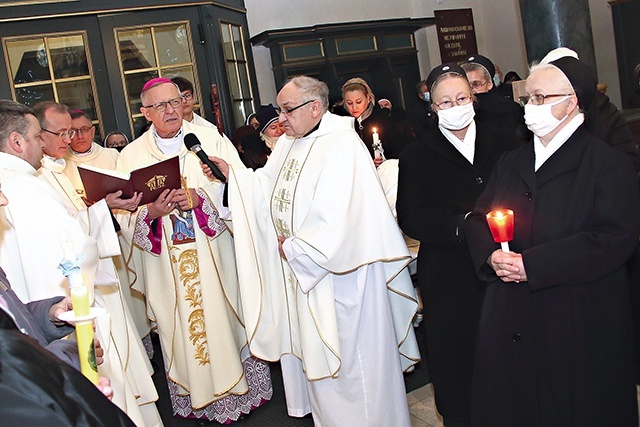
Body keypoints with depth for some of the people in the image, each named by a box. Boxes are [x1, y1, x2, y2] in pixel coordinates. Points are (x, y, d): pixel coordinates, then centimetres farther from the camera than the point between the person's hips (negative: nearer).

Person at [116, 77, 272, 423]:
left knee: (226, 320, 8)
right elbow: (125, 216, 0)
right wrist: (151, 211, -20)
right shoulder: (131, 155, 5)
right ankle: (196, 398, 25)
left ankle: (238, 389, 25)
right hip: (167, 267, 1)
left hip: (216, 256, 0)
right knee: (181, 329, 8)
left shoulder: (211, 139, 2)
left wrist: (200, 197, -20)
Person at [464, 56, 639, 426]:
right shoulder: (511, 163, 13)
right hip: (511, 321, 5)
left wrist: (531, 264, -21)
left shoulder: (609, 163, -6)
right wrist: (491, 256, -12)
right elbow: (478, 218, 11)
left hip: (579, 326, -5)